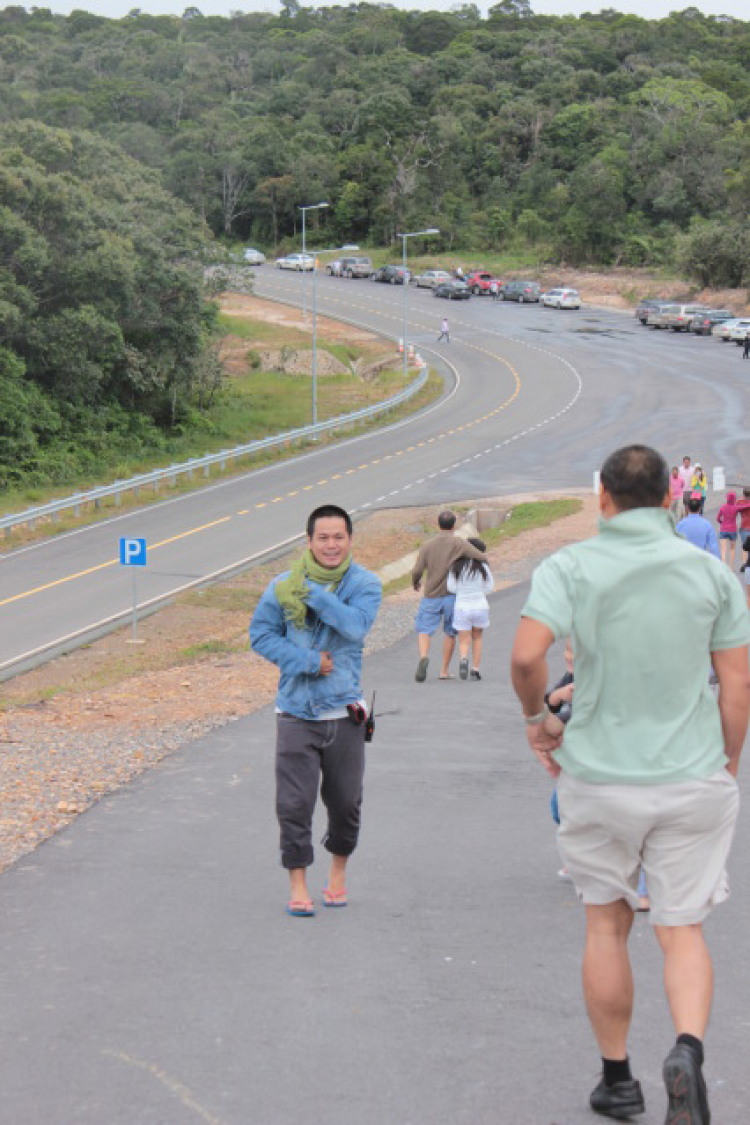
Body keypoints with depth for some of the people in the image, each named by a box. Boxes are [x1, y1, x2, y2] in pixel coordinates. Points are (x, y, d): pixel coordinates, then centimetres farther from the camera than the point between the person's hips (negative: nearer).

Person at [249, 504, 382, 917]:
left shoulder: (364, 583, -2)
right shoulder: (284, 585, -1)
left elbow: (357, 625, -19)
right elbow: (260, 634, 0)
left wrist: (313, 593, -21)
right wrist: (307, 661, -10)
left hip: (344, 712, 0)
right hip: (296, 712, 0)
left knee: (345, 801, 11)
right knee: (294, 802, -4)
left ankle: (338, 869, 35)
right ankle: (297, 885, 7)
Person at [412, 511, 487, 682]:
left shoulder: (427, 545, -2)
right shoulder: (459, 543, -7)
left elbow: (417, 571, -6)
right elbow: (482, 558, -12)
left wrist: (415, 582, 16)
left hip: (431, 596, 0)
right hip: (452, 595, 0)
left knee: (424, 630, 5)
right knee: (449, 632, 15)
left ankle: (423, 657, -24)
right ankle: (444, 671, 16)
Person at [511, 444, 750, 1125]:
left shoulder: (571, 567, -6)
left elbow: (527, 653, -21)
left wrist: (535, 719, -2)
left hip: (600, 775, -1)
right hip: (692, 780, 1)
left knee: (607, 923, 16)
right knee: (682, 930, 8)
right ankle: (688, 1050, -18)